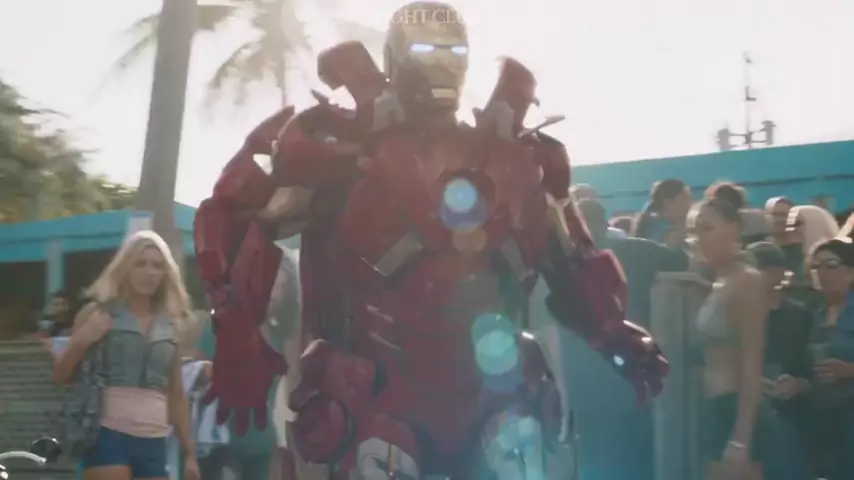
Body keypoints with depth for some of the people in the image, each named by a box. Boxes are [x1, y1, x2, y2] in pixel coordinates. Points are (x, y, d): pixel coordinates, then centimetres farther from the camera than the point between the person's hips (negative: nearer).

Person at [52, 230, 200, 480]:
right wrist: (80, 343, -13)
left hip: (153, 443, 4)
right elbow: (60, 376, 5)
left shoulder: (171, 325, 14)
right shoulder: (98, 314, 4)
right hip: (109, 436, -4)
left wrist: (189, 452, 15)